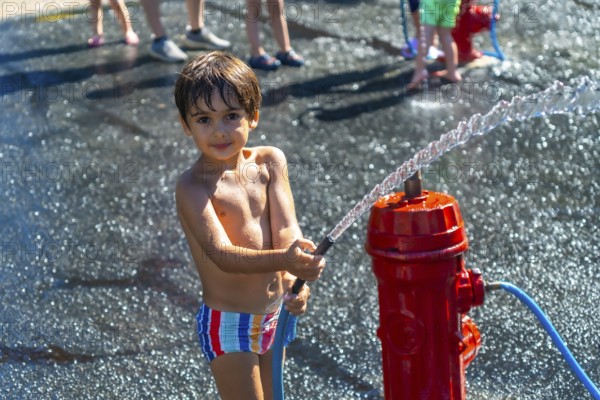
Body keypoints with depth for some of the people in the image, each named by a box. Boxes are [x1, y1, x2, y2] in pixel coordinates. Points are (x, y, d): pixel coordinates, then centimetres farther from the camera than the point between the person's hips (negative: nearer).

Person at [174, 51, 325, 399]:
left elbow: (285, 226, -14)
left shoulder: (270, 162, -3)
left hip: (274, 314, 6)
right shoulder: (193, 187, -19)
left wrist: (295, 279, -34)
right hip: (229, 324, -6)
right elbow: (222, 254, -31)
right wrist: (285, 260, -47)